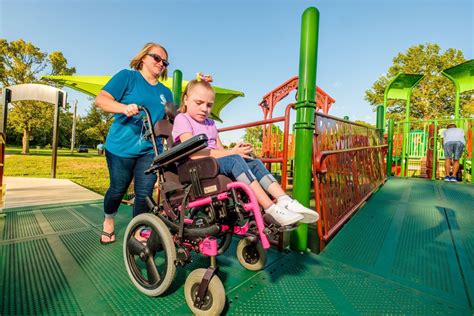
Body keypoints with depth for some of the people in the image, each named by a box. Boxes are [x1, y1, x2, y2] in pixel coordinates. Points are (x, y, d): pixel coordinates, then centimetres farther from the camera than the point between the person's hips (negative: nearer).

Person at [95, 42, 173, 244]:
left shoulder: (165, 92, 14)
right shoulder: (128, 76, 1)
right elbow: (101, 99, -10)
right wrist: (124, 107, -27)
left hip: (150, 150, 3)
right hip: (122, 147, -3)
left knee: (144, 194, 1)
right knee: (118, 190, 13)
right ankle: (108, 220, 43)